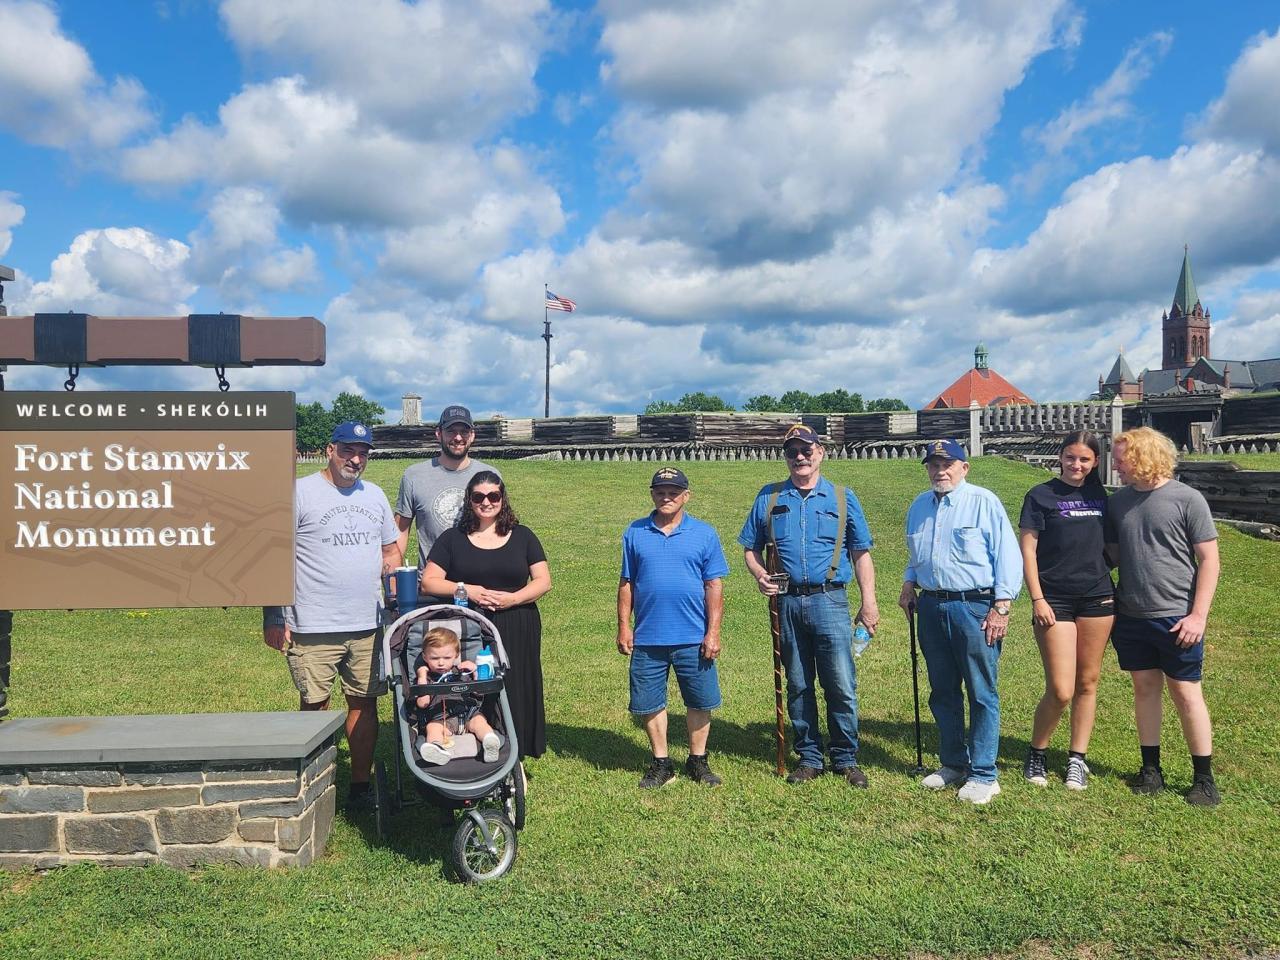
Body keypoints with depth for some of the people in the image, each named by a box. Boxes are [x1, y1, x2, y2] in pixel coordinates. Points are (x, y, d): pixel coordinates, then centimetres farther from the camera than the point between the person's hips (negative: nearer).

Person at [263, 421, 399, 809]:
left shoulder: (375, 495, 13)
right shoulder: (300, 492, -4)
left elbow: (391, 548, 23)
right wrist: (273, 616, -9)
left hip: (368, 625, 5)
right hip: (313, 628, -5)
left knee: (364, 703, 9)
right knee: (314, 706, 2)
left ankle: (361, 785, 20)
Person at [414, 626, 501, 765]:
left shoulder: (462, 673, 22)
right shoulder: (425, 679, 15)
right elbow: (422, 703, -1)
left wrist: (475, 672, 6)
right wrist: (422, 676, 0)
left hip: (467, 714, 2)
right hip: (439, 718, -2)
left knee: (479, 720, -26)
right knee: (432, 727, -31)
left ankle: (490, 739, -55)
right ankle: (437, 750, -61)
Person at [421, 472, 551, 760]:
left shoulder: (522, 536, 10)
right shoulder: (452, 539, 8)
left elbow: (543, 581, 5)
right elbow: (428, 582, 2)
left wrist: (512, 598, -12)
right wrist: (465, 590, -13)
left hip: (517, 633, 1)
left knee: (514, 694, 2)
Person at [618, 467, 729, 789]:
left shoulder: (704, 534, 2)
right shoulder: (635, 533, 5)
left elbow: (714, 586, 0)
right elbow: (626, 582, 8)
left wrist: (713, 632, -5)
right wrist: (624, 626, 3)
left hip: (693, 639, -1)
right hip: (647, 639, 1)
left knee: (699, 702, 8)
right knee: (648, 704, 8)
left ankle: (697, 762, 26)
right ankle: (660, 764, 25)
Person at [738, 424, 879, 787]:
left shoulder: (843, 498, 8)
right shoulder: (769, 498, 11)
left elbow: (861, 553, 8)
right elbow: (750, 548, 14)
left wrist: (868, 601, 1)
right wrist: (760, 574, -7)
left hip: (830, 601, -1)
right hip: (787, 603, 2)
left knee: (841, 685, -3)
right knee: (797, 686, 9)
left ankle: (846, 759, 12)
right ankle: (808, 757, 21)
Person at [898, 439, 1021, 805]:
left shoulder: (984, 502, -6)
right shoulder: (919, 506, 13)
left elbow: (1008, 556, -9)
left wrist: (1001, 607, -13)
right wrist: (908, 584, 12)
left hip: (975, 607, -6)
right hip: (931, 607, 6)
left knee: (982, 694, 0)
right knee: (942, 693, 13)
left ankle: (983, 775, 8)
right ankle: (953, 763, 27)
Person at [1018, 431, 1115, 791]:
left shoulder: (1098, 496, 10)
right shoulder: (1041, 495, -3)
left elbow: (1107, 543, 20)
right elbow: (1027, 549, -5)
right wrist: (1037, 599, -11)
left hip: (1098, 598, 4)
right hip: (1055, 600, -4)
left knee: (1087, 683, 9)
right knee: (1060, 690, -7)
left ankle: (1077, 759, 21)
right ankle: (1036, 754, 15)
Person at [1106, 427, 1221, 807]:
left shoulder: (1187, 499, -9)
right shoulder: (1119, 500, 5)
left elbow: (1209, 560, -8)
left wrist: (1198, 615, -12)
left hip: (1176, 618, -4)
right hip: (1131, 616, 4)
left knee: (1186, 693, 3)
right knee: (1145, 687, 11)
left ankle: (1204, 778, 15)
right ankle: (1151, 769, 23)